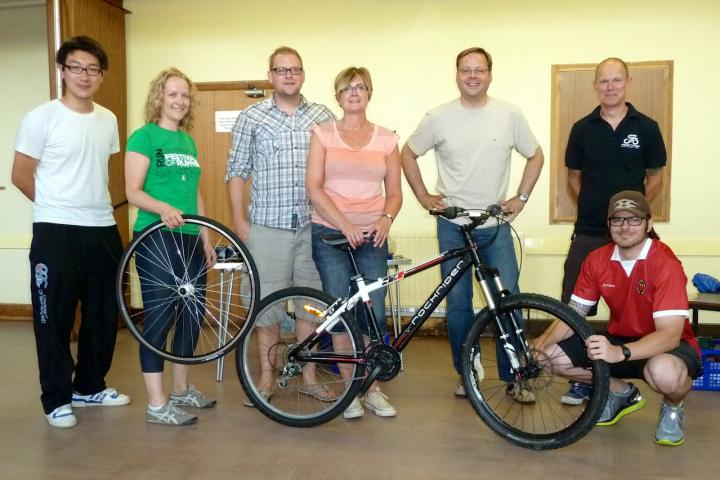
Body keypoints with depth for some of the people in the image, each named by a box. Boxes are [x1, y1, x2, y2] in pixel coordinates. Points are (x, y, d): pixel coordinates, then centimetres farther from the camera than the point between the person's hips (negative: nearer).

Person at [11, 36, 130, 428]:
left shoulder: (108, 119, 8)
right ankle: (57, 398, 18)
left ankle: (90, 386, 29)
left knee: (103, 316, 12)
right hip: (56, 233, -5)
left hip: (103, 230, 6)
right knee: (54, 318, 3)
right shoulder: (42, 117, -8)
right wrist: (58, 206, 4)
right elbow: (20, 176, -4)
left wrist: (95, 205, 11)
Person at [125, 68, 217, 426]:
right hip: (155, 238, -7)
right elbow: (133, 192, -12)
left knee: (193, 314, 11)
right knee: (159, 317, -4)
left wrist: (207, 238, 17)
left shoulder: (189, 141, 17)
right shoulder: (144, 136, -5)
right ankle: (157, 406, 5)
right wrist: (163, 208, -31)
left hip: (188, 239, 8)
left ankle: (181, 389, 27)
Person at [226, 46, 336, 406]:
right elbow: (236, 172, 4)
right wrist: (240, 221, -2)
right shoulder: (251, 117, 3)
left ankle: (309, 376, 22)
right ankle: (266, 378, 20)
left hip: (313, 225, 2)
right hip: (267, 225, -1)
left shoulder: (323, 116, 8)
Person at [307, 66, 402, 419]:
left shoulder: (386, 139, 9)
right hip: (330, 232, -1)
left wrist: (386, 219, -10)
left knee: (374, 313, -1)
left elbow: (394, 192, 10)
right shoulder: (323, 134, 4)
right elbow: (314, 187, -5)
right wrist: (344, 224, -15)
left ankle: (373, 388, 16)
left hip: (372, 235, 2)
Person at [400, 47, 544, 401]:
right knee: (458, 304, 5)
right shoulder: (439, 118, -1)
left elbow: (535, 156, 12)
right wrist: (424, 197, 3)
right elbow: (408, 154, 9)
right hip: (452, 226, 0)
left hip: (496, 225, 0)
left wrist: (521, 198, 3)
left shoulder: (509, 115, 1)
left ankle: (513, 378, 12)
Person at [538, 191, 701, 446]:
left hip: (667, 345, -5)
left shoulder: (665, 264, -23)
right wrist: (540, 344, -21)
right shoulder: (597, 260, -7)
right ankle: (621, 391, 13)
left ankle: (672, 406, -1)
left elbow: (669, 334, -31)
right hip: (618, 339, 6)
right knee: (551, 356, -12)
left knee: (665, 372, -42)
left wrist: (620, 353, -48)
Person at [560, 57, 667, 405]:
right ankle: (582, 378, 11)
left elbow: (655, 179, 9)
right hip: (588, 233, 1)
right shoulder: (583, 129, 6)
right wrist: (592, 207, 1)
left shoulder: (646, 128, 3)